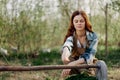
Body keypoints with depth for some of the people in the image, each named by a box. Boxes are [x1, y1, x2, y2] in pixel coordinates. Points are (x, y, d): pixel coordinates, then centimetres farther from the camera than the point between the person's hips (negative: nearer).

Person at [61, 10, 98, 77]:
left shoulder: (93, 36, -7)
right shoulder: (71, 37, -7)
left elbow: (89, 56, -18)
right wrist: (65, 52, -56)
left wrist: (74, 63, -34)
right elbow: (67, 45, -32)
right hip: (74, 72, 0)